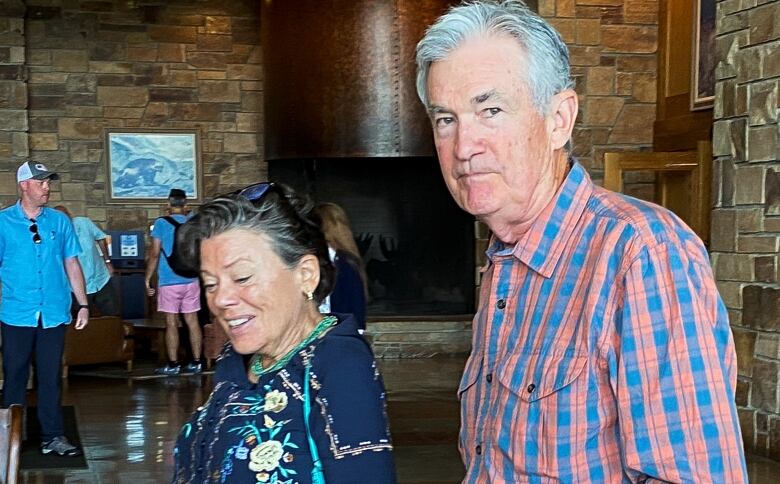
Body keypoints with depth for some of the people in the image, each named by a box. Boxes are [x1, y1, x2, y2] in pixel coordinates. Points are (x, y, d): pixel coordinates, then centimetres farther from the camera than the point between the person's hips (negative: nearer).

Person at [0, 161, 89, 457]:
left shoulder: (59, 221, 6)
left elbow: (71, 263, 10)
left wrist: (82, 304, 6)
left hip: (54, 314, 2)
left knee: (51, 377, 6)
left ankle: (52, 436, 15)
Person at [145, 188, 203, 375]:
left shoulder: (161, 223, -5)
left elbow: (155, 254, -8)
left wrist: (148, 279, -2)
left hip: (169, 282, -4)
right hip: (191, 280, 4)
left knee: (171, 323, 0)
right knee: (192, 321, 6)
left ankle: (173, 365, 1)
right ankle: (196, 362, 8)